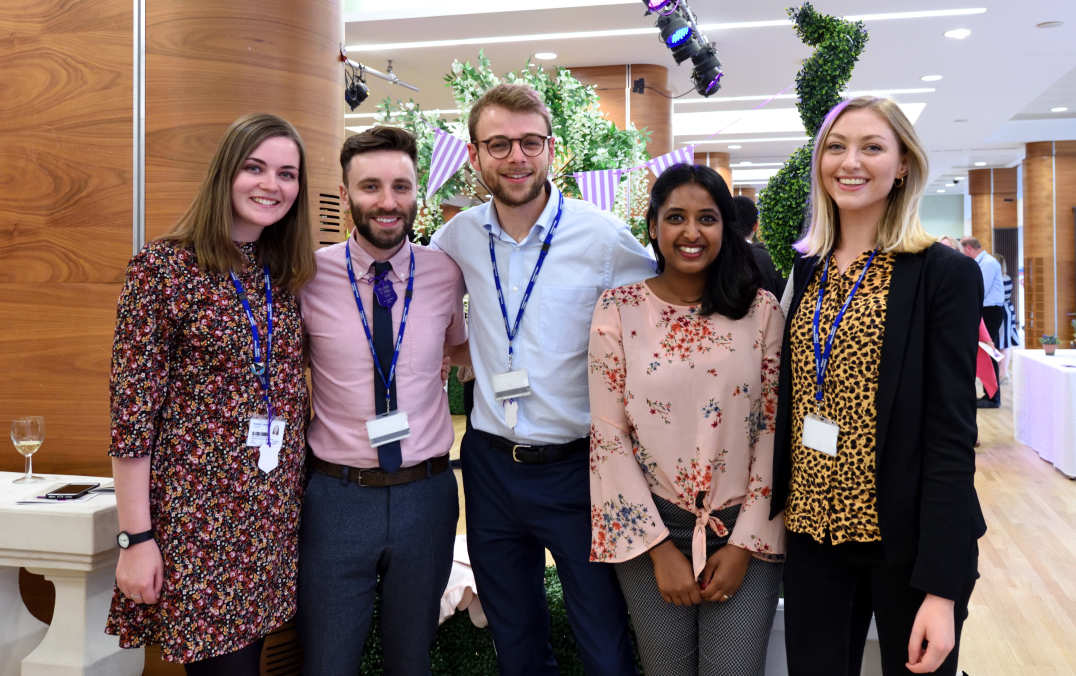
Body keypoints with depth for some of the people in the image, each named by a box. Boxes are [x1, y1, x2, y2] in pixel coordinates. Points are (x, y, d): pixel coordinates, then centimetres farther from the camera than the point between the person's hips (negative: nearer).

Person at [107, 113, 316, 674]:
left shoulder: (287, 276, 8)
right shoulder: (164, 267, -9)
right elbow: (131, 410, -11)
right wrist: (135, 538, -12)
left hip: (273, 517, 5)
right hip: (195, 517, -5)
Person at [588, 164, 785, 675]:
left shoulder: (761, 310, -1)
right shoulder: (617, 309, -3)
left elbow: (774, 430, -1)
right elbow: (608, 437, -4)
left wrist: (744, 543, -6)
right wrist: (660, 548, -7)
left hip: (746, 532, 0)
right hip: (649, 528, 0)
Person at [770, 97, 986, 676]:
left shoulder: (945, 274, -10)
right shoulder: (808, 269, 6)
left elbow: (952, 433, -14)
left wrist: (942, 586, -18)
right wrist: (782, 507, 6)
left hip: (903, 540, -4)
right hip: (813, 532, 5)